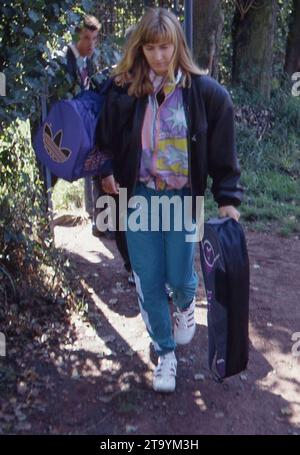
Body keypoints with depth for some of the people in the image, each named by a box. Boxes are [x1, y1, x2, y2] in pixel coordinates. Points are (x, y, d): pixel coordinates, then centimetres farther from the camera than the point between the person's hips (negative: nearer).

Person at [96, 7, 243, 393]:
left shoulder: (206, 92, -7)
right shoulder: (124, 90, -4)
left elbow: (222, 151, -2)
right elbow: (106, 139, 9)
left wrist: (228, 198, -7)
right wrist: (107, 172, -7)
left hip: (183, 199, -1)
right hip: (139, 197, 2)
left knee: (179, 277, 3)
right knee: (148, 283, 6)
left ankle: (186, 304, 44)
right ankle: (165, 353, 28)